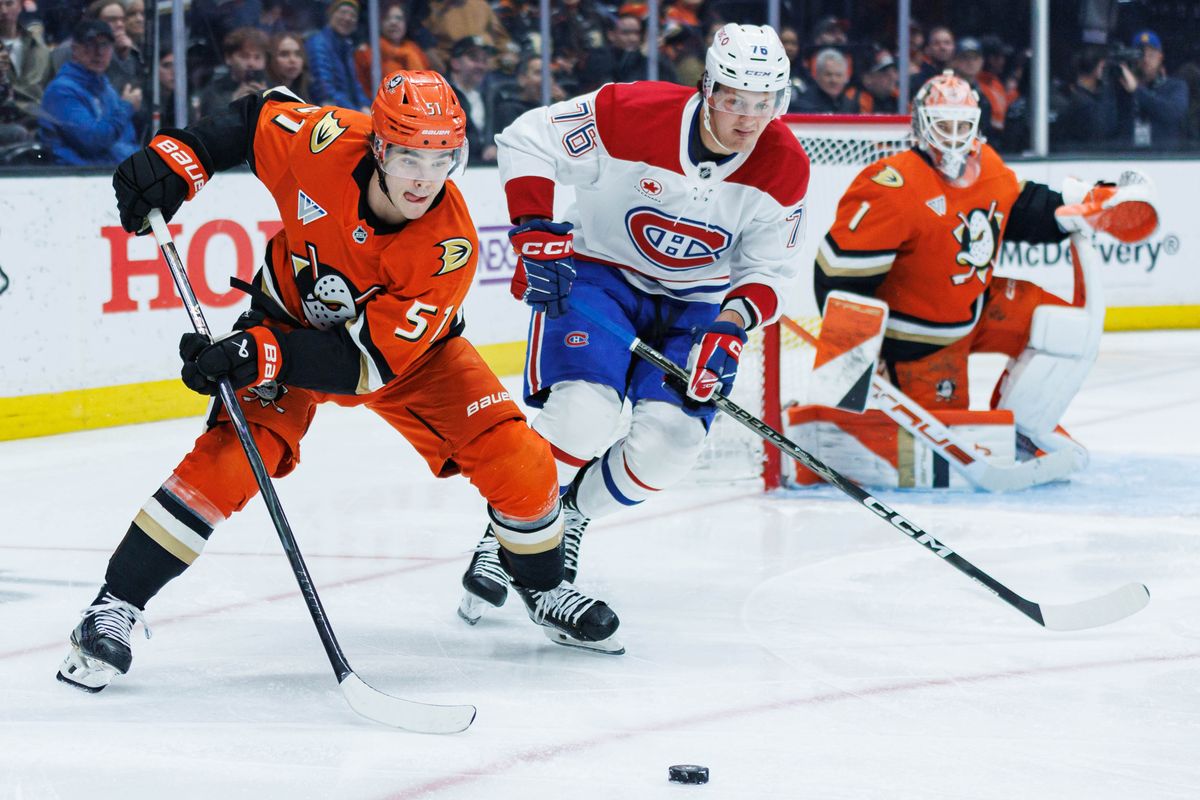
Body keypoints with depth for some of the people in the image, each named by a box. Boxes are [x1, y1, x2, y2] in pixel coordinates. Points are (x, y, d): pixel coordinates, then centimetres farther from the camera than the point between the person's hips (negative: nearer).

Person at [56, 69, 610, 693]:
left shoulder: (450, 246, -34)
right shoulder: (324, 141, -31)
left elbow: (374, 358, -34)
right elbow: (258, 117, -7)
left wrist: (262, 356, -44)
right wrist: (177, 158, -20)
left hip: (407, 344, 0)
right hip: (293, 314, 0)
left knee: (518, 464, -12)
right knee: (232, 456, -23)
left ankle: (542, 585, 20)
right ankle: (113, 609, -13)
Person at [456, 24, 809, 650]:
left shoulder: (784, 169, -14)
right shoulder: (633, 115, -25)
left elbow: (771, 267, -4)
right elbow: (525, 141, -15)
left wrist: (739, 316, -25)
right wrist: (535, 235, -24)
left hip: (697, 301, 3)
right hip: (596, 272, -3)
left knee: (667, 443, -17)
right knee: (584, 413, -26)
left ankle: (570, 519, 13)